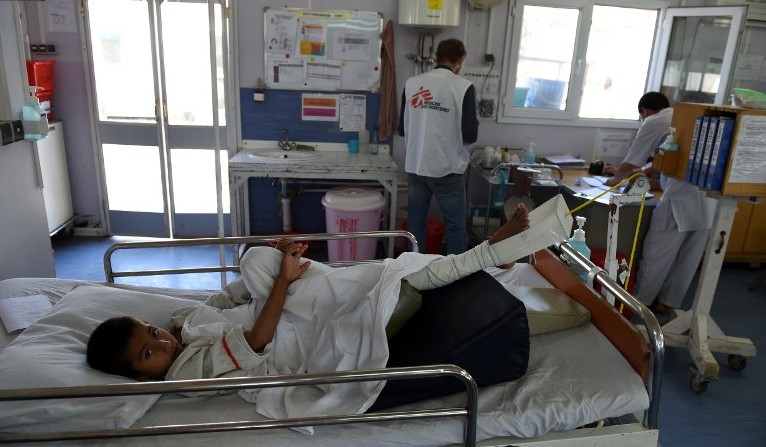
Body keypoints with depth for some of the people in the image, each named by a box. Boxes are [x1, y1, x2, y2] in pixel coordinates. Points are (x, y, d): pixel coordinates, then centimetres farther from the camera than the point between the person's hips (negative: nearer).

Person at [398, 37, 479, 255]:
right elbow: (470, 135, -10)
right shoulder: (464, 87, -9)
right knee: (456, 227, 9)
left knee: (415, 225, 14)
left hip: (415, 167, 4)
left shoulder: (412, 83, 2)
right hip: (447, 169, -4)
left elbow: (402, 129, 8)